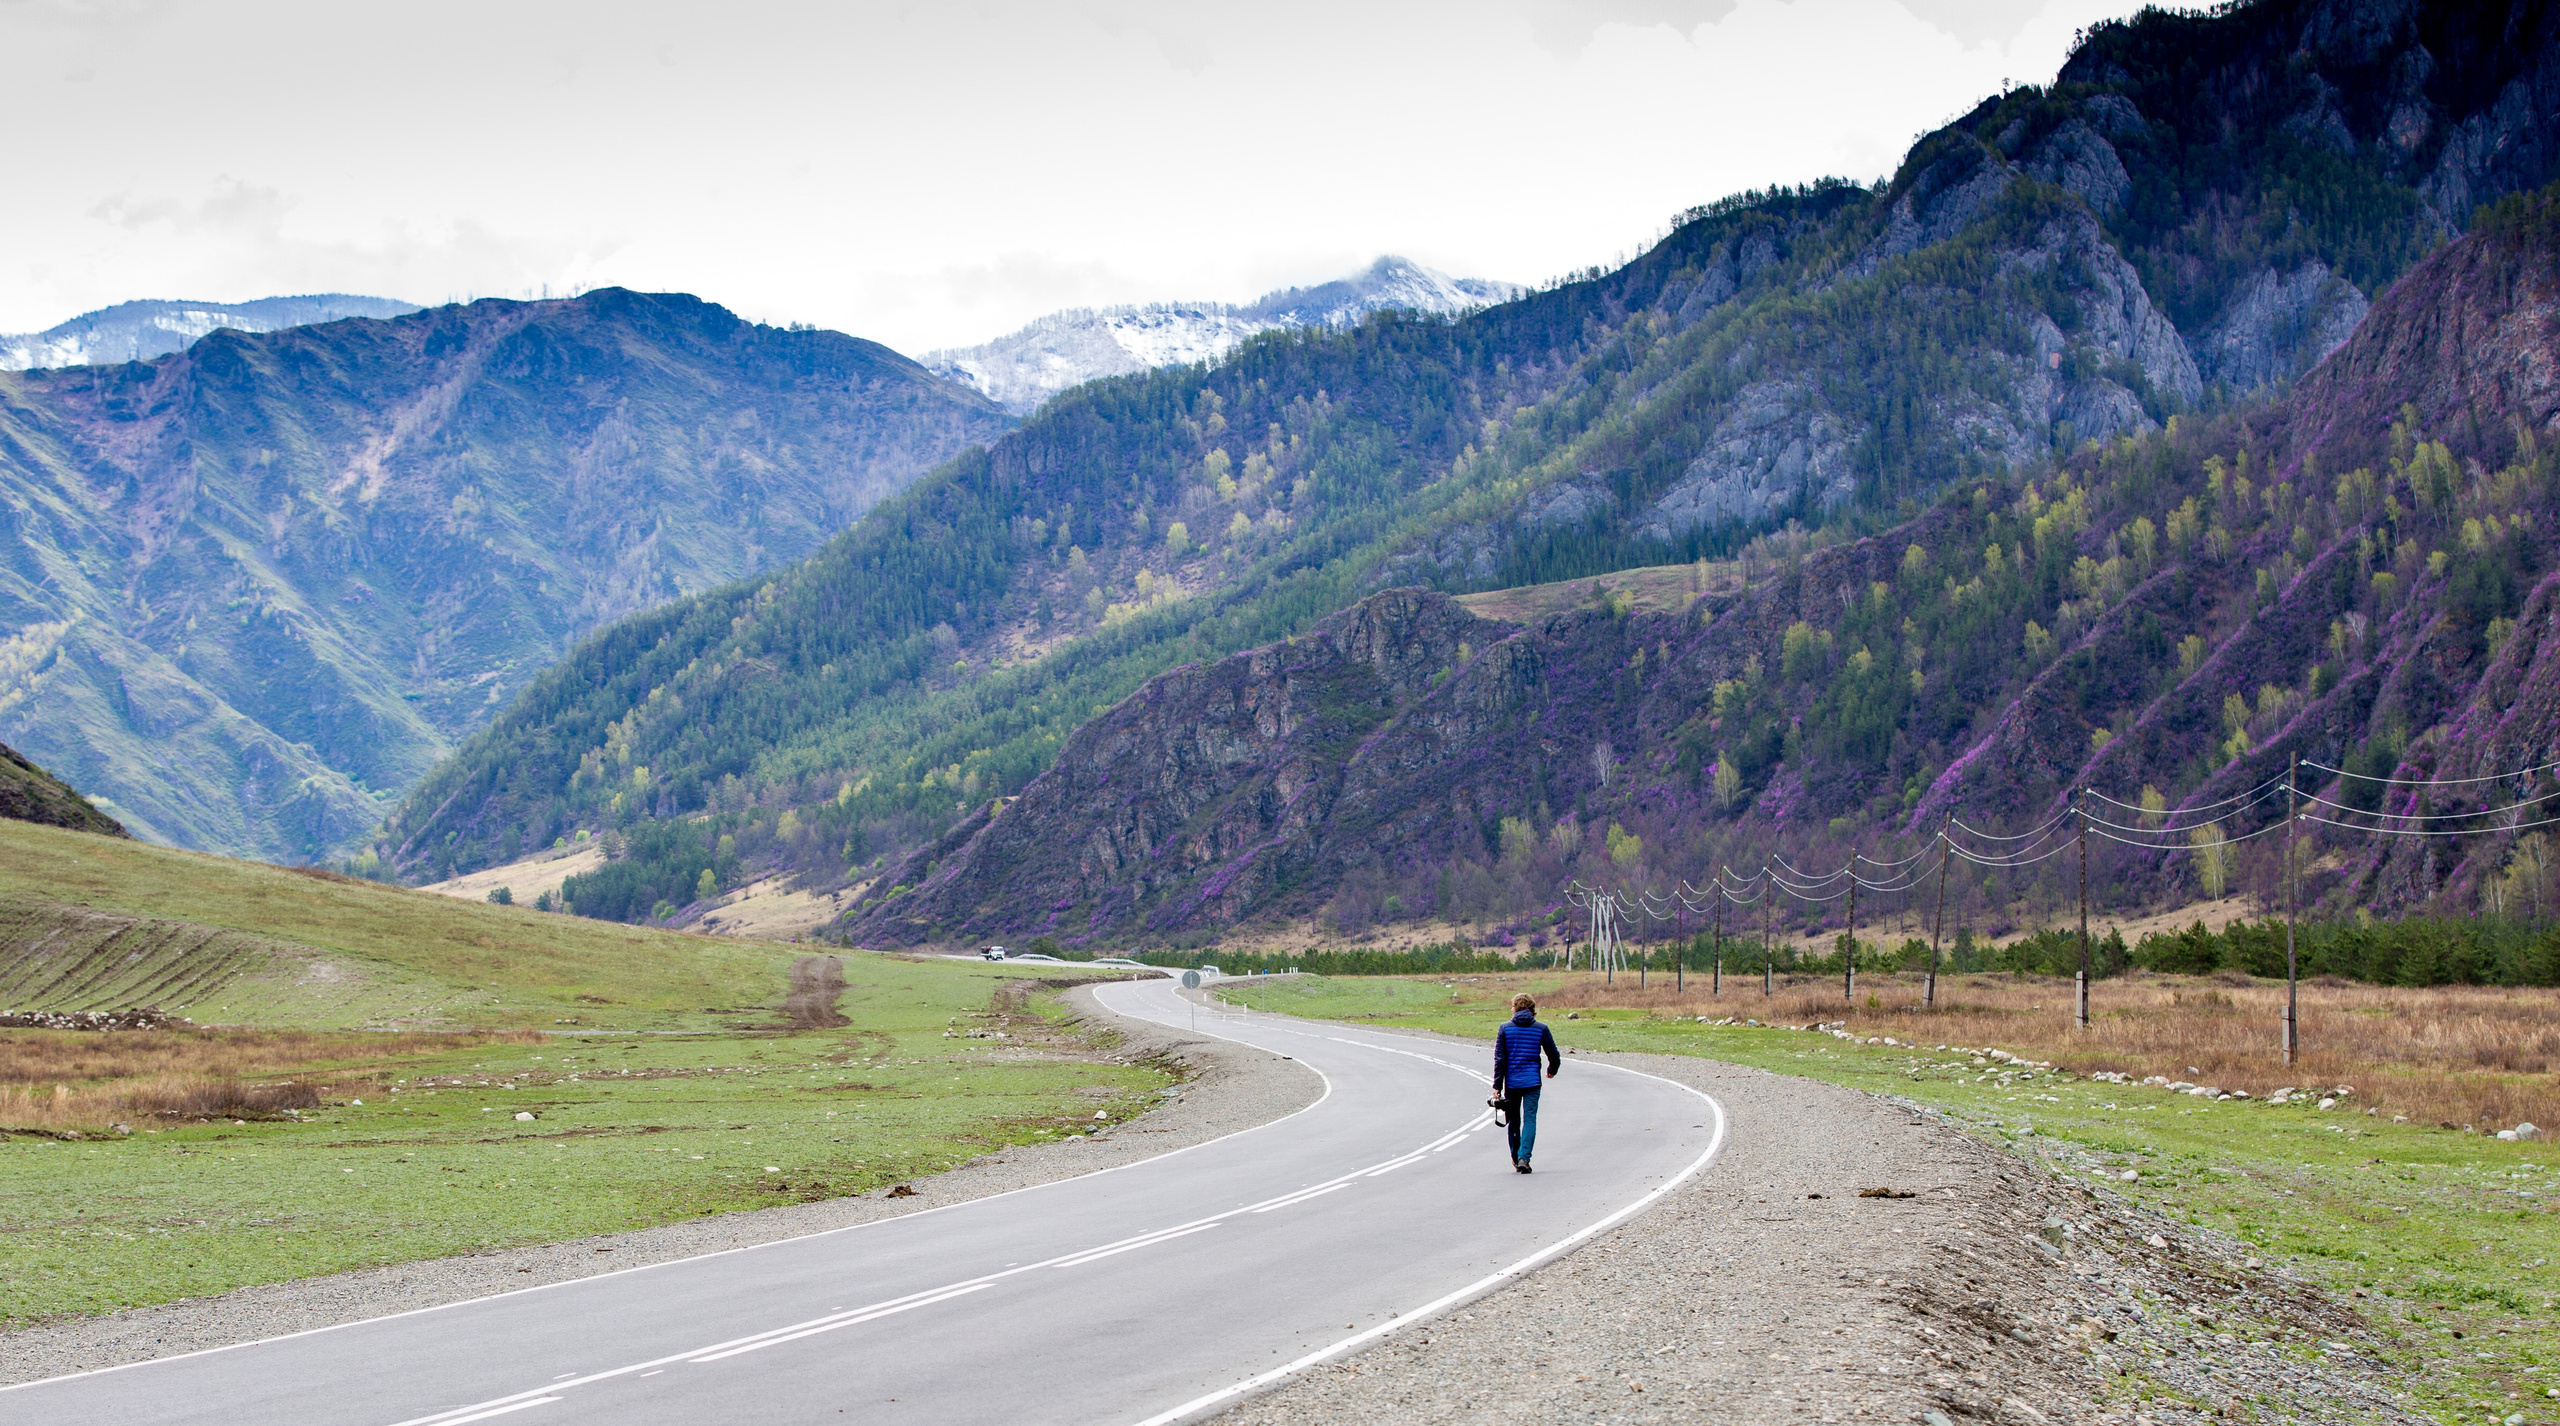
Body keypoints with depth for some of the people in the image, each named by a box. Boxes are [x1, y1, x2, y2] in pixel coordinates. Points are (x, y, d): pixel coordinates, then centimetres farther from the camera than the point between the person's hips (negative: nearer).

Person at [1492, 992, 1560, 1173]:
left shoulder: (1505, 1029, 0)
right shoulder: (1541, 1029, 0)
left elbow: (1500, 1059, -3)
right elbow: (1554, 1056, 5)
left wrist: (1497, 1086, -1)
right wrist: (1552, 1070, 27)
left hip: (1511, 1082, 1)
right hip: (1532, 1082, -1)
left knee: (1513, 1121, 14)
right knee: (1529, 1119, -2)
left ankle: (1515, 1159, 22)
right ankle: (1524, 1157, -17)